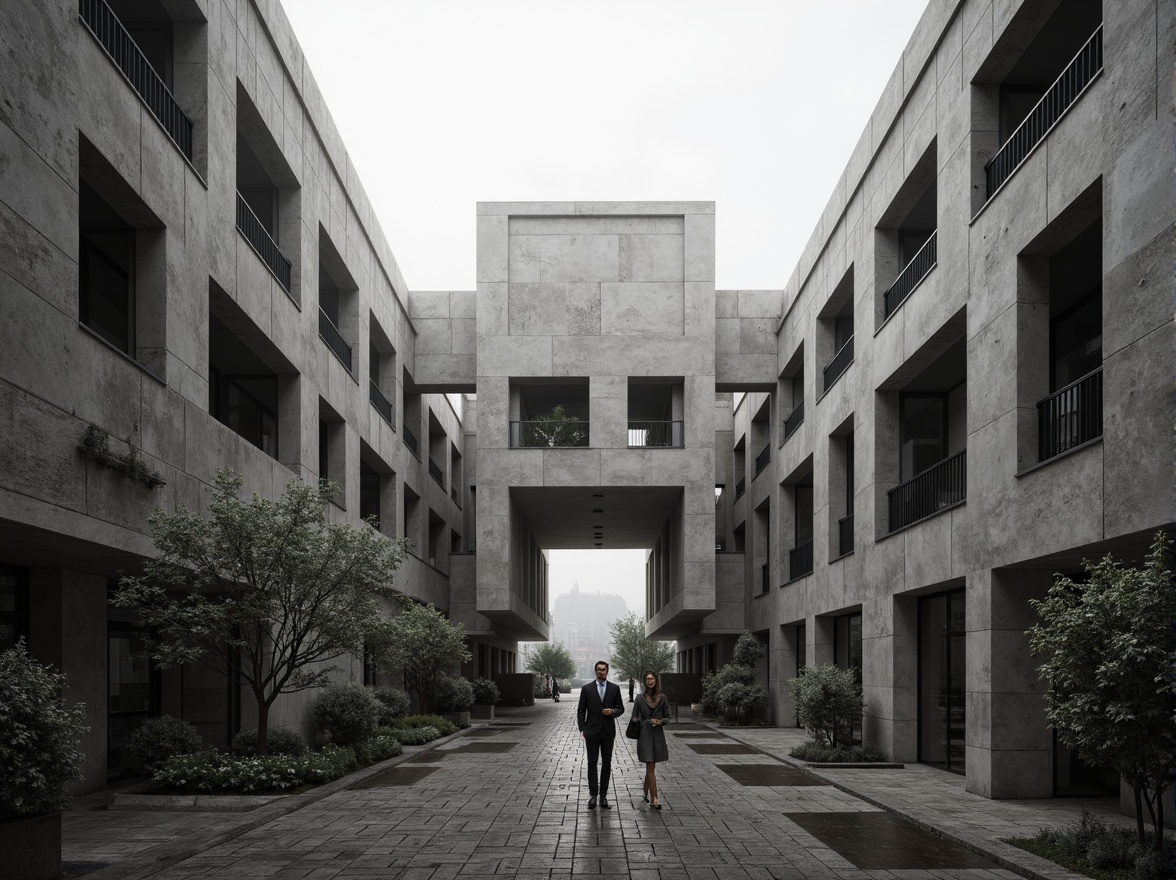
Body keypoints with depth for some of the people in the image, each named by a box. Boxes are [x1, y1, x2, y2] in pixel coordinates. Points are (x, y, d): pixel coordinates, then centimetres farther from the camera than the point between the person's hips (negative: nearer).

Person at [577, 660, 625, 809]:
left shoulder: (614, 688, 4)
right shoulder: (586, 688, 0)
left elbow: (621, 708, 7)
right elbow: (581, 711, 1)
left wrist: (613, 712, -14)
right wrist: (582, 729, -7)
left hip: (608, 731, 2)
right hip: (592, 732, -1)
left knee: (607, 763, 5)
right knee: (592, 763, -1)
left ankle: (603, 795, 10)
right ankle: (593, 794, 3)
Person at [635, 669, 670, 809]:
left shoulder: (662, 698, 2)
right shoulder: (640, 698, -2)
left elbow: (667, 717, 7)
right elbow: (635, 718, 2)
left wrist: (660, 721, -12)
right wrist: (649, 721, -9)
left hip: (658, 735, 3)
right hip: (644, 735, -3)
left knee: (650, 767, 13)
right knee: (650, 767, -6)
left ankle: (645, 791, 35)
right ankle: (654, 799, -5)